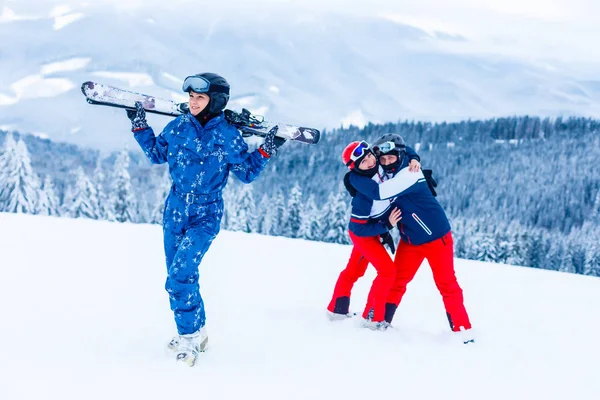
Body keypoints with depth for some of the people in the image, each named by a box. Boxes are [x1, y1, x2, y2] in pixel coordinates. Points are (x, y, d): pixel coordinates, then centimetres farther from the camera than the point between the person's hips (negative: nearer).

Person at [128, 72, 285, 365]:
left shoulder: (227, 135, -9)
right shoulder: (178, 127, 0)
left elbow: (246, 173, -3)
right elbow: (157, 154, 15)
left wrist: (266, 150, -14)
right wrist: (139, 126, 9)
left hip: (206, 217, -4)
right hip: (175, 210, 5)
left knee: (179, 277, -17)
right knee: (182, 276, 12)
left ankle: (190, 334, 0)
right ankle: (196, 331, 30)